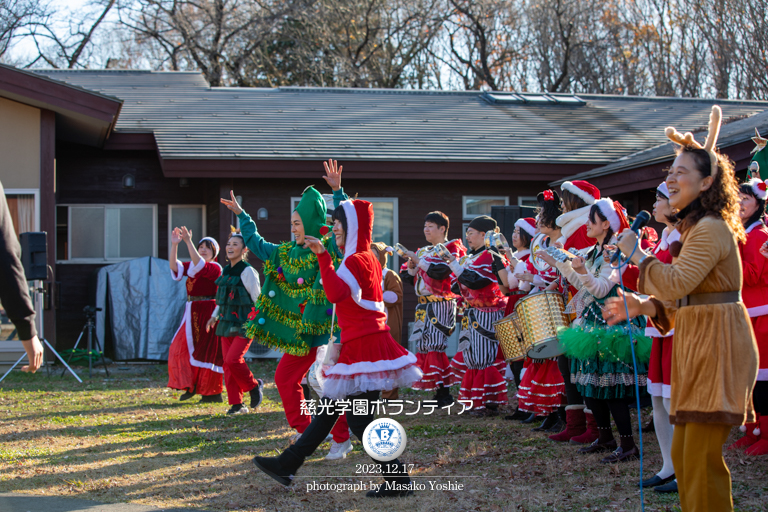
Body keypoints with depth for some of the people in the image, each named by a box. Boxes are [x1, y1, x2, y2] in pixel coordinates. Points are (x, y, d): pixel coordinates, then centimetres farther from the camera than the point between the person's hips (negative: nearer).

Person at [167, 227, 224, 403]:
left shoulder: (215, 268, -7)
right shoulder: (191, 266, 13)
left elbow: (200, 266, -25)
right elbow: (175, 266, -3)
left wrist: (188, 242, -31)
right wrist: (174, 245, -17)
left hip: (208, 313, -7)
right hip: (192, 312, 7)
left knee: (206, 352, -3)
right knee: (181, 347, 3)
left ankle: (212, 392, 5)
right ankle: (191, 386, 13)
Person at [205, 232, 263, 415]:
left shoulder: (247, 271, -10)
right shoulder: (225, 272, 13)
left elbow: (257, 299, -9)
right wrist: (214, 316, 18)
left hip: (243, 324, -8)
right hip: (227, 323, 8)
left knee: (233, 359, -18)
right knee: (227, 363, 2)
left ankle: (254, 386, 8)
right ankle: (237, 404, 8)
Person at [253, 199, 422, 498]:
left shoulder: (356, 260, -15)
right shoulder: (368, 258, 16)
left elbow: (335, 293, -31)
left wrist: (322, 255, -27)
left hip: (363, 346, -10)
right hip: (368, 341, 10)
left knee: (359, 420, -7)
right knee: (329, 407, 14)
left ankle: (398, 480, -4)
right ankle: (287, 466, 21)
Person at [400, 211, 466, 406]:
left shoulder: (450, 248, -3)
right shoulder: (423, 251, 20)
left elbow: (442, 270, -21)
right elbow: (407, 277, 18)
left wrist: (420, 261, -14)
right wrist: (411, 267, -3)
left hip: (441, 304, -8)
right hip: (423, 306, 8)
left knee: (436, 347, -13)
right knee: (424, 347, 5)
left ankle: (445, 393, -10)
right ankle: (438, 393, 10)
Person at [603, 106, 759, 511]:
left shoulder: (711, 229, -16)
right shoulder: (695, 228, 18)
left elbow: (676, 284, -27)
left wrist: (635, 252, -14)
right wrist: (641, 306, 7)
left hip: (717, 348, -11)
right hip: (698, 348, 11)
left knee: (702, 456, -9)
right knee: (683, 454, 13)